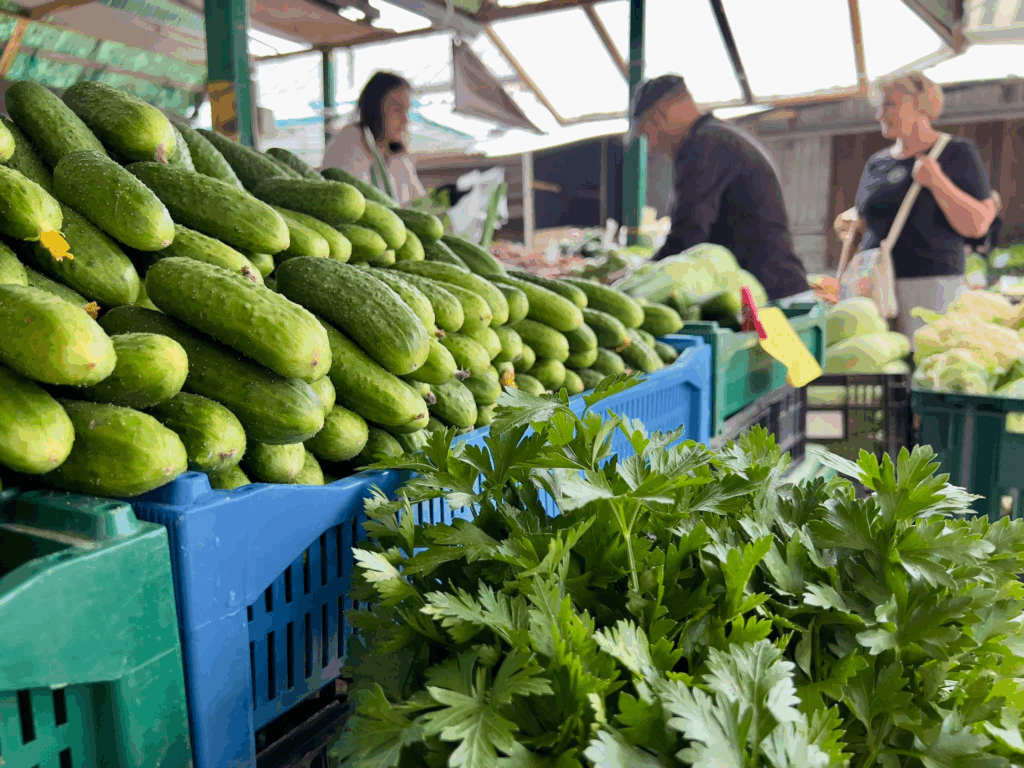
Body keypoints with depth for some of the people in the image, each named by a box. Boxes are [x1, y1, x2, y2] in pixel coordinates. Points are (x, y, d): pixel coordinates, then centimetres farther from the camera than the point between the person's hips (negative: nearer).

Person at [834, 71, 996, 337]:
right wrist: (850, 225, 6)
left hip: (930, 286, -5)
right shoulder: (877, 162, 18)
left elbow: (977, 225, -4)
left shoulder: (957, 153, 2)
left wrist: (937, 182, -14)